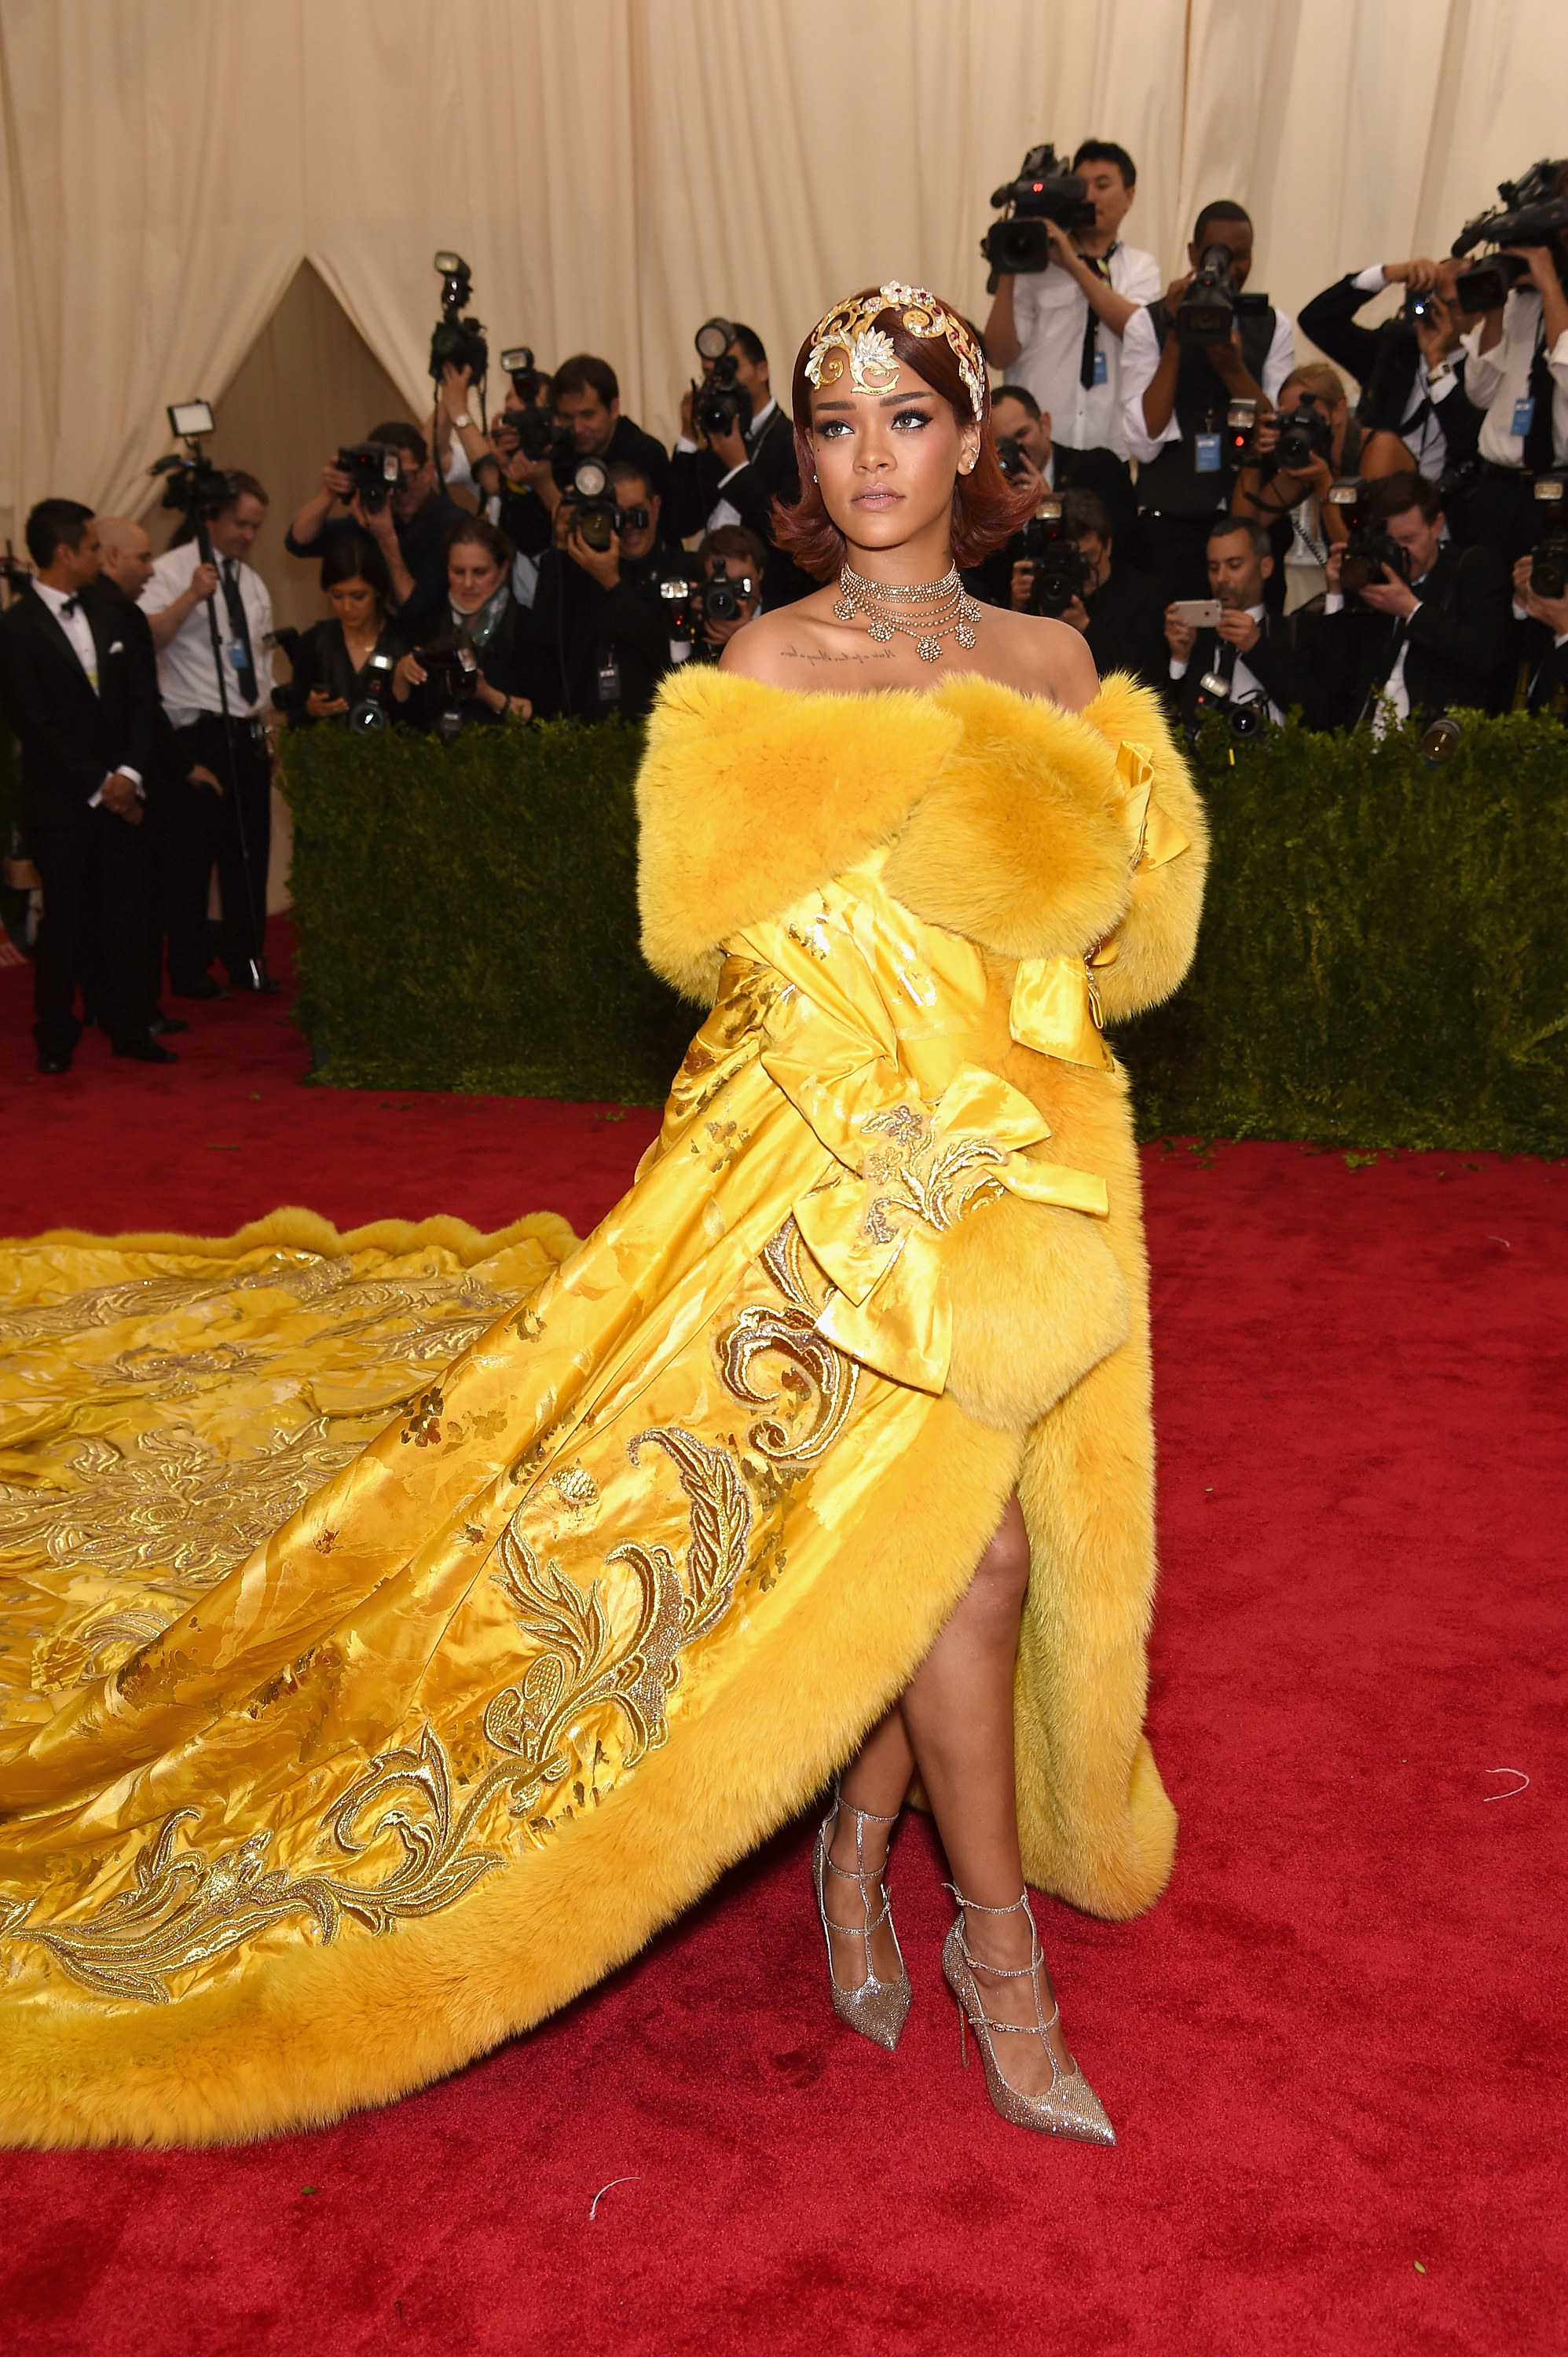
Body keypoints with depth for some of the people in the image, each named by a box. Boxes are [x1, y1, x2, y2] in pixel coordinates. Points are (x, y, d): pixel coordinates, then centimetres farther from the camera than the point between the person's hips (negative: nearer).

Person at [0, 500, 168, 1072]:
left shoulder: (105, 609, 8)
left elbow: (140, 697, 6)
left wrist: (129, 772, -7)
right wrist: (97, 786, -12)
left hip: (118, 792, 5)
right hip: (59, 800, -4)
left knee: (125, 913, 4)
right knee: (65, 919, 4)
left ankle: (130, 1027, 13)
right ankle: (56, 1037, 18)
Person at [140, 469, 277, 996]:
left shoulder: (252, 582, 17)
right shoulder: (172, 571, -7)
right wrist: (191, 596, -32)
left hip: (248, 734, 7)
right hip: (196, 734, -7)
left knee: (249, 852, 10)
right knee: (190, 853, -2)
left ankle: (245, 960, 21)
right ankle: (189, 970, 8)